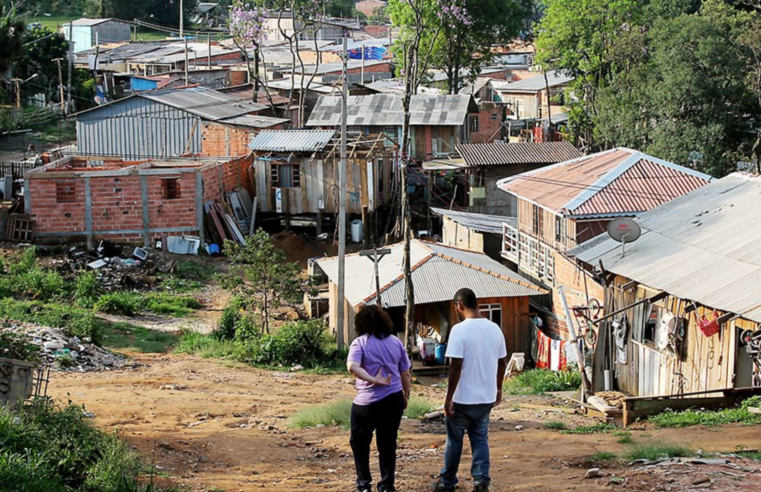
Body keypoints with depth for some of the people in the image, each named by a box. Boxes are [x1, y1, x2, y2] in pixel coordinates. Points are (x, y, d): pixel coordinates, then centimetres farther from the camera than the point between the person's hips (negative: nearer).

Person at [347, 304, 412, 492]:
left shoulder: (360, 343, -7)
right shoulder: (396, 342, 6)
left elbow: (352, 366, -25)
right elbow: (405, 374, 9)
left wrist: (374, 380, -22)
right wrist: (406, 396, 20)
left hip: (367, 402, -4)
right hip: (394, 400, 4)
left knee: (359, 443, 13)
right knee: (388, 444, 11)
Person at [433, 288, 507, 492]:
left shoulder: (459, 330, -17)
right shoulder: (494, 329, 2)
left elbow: (456, 366, -20)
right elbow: (502, 363, 10)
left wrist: (449, 397, -14)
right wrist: (498, 389, 23)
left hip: (463, 399, -5)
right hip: (486, 398, 5)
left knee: (454, 441, 11)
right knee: (480, 439, 13)